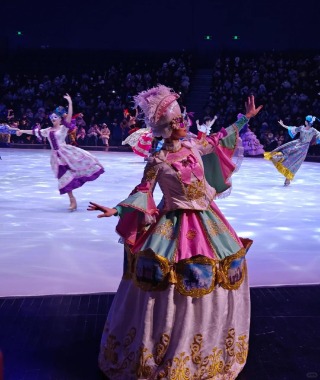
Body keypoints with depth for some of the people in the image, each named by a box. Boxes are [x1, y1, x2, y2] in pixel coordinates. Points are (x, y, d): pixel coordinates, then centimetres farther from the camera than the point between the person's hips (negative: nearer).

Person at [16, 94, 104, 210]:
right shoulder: (48, 130, 13)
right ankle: (72, 201, 6)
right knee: (65, 179, 1)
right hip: (57, 156, 3)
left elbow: (69, 117, -16)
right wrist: (23, 131, 26)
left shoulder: (64, 128, -2)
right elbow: (35, 132, 23)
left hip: (67, 153, -3)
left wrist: (70, 103, -25)